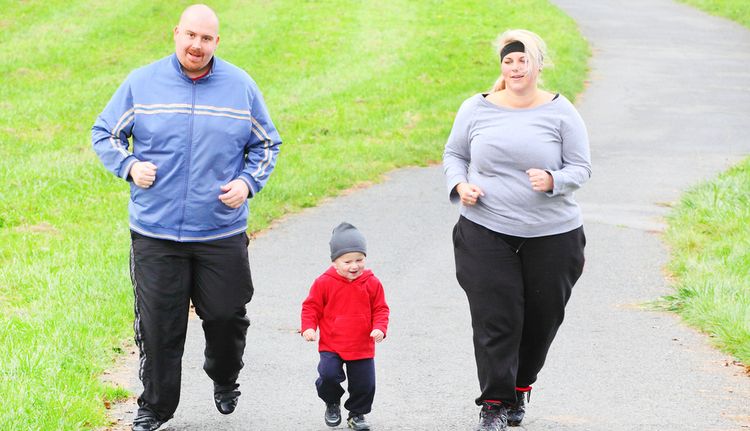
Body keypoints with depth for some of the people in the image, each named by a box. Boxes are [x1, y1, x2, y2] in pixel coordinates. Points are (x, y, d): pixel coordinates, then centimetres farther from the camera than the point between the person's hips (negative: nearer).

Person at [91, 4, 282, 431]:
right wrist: (129, 166, -8)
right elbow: (105, 132, 11)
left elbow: (266, 143, 14)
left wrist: (247, 182, -3)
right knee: (158, 324, 1)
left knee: (227, 316, 7)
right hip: (155, 235, -1)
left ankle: (225, 381, 37)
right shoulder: (141, 83, 1)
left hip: (222, 233, 1)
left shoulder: (241, 86, 3)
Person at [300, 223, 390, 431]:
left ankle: (357, 414, 30)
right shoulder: (324, 283, -8)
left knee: (365, 383, 5)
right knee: (329, 375, -19)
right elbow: (311, 306, 0)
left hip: (362, 348, 2)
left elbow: (380, 309, 4)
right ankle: (332, 404, 12)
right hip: (331, 346, -2)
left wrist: (379, 328, -13)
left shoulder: (372, 283, -3)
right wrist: (308, 327, -13)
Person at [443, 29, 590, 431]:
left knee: (542, 318, 9)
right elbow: (454, 154, 16)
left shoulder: (559, 111, -1)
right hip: (486, 230, 0)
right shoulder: (477, 109, 4)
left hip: (551, 234, 0)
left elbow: (581, 167, 0)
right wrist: (459, 185, -4)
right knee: (494, 319, -7)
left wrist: (552, 181, -21)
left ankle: (519, 390, 32)